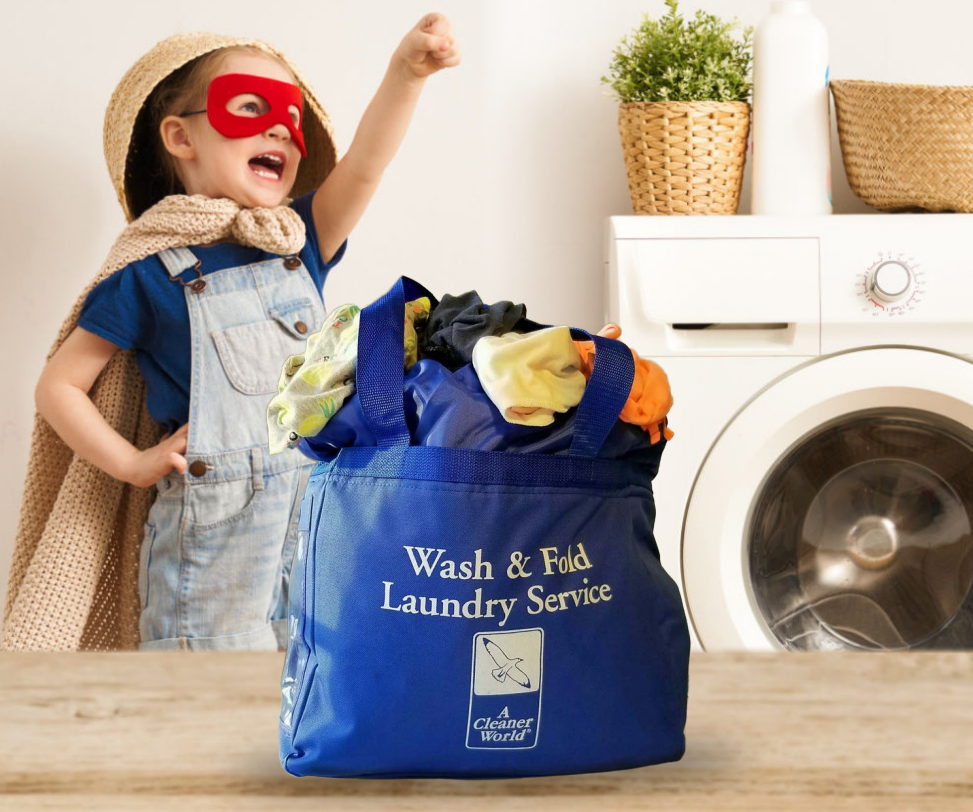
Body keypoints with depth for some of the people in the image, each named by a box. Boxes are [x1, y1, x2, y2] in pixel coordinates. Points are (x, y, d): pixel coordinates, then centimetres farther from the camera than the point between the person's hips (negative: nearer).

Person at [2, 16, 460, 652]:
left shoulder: (300, 245, 10)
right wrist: (132, 463, -6)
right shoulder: (151, 277, -2)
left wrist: (406, 73, -22)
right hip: (211, 535, -4)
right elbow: (59, 385, 3)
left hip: (317, 526, 4)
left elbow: (363, 167, -7)